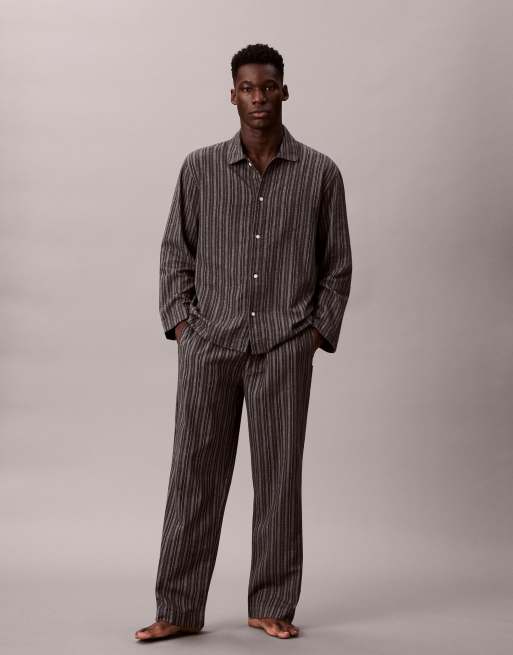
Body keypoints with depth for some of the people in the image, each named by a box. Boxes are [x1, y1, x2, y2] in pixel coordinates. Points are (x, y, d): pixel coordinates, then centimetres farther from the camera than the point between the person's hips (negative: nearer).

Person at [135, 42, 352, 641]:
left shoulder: (320, 174, 5)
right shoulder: (200, 168, 6)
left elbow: (337, 264, 9)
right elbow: (176, 252, 10)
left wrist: (319, 331, 0)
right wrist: (180, 321, 0)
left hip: (284, 348, 0)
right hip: (208, 343, 1)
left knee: (279, 475, 4)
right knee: (194, 474, 1)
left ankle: (271, 607, 16)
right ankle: (178, 611, 10)